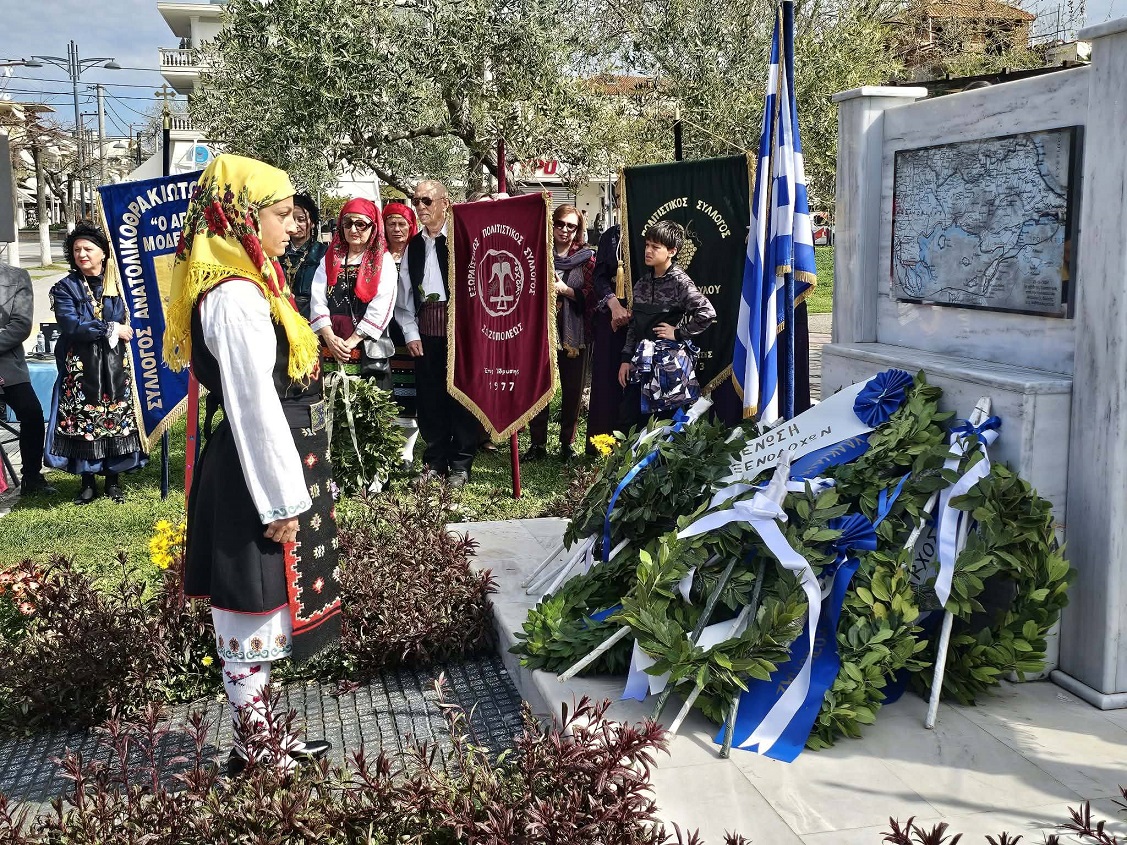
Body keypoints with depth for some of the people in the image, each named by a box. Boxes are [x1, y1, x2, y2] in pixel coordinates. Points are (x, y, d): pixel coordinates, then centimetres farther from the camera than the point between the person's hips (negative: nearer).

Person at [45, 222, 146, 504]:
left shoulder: (118, 285, 6)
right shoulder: (65, 288, 1)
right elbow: (70, 325, -12)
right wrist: (112, 329, -12)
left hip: (116, 366, 1)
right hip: (80, 368, -1)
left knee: (118, 420, 3)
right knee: (82, 422, 1)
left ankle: (114, 479, 16)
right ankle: (87, 482, 13)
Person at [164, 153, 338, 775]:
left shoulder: (247, 285, 12)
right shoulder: (236, 297, -20)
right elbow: (253, 406, -23)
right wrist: (282, 501, -20)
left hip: (268, 467, 10)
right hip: (256, 478, -10)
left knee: (263, 614, 18)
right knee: (256, 614, 2)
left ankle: (259, 731, 31)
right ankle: (252, 748, 16)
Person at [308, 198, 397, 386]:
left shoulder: (383, 262, 3)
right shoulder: (330, 259, 13)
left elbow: (380, 309, -8)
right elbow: (318, 301, 3)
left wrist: (352, 341, -13)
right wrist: (329, 338, -12)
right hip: (330, 350, 3)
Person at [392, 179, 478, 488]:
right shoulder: (414, 245, 14)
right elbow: (404, 294, 14)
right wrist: (410, 332, 6)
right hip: (425, 330, 5)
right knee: (429, 396, 9)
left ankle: (460, 465, 9)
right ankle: (435, 463, 19)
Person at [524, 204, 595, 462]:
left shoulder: (586, 257, 3)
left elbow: (591, 294, -3)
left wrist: (565, 290, -15)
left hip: (573, 332, -1)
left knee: (572, 389, 5)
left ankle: (567, 443, 16)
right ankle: (538, 443, 11)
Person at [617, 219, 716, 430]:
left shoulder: (679, 281, -10)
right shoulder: (643, 282, 9)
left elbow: (707, 313, -21)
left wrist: (679, 333, -13)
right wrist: (626, 359, 9)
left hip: (669, 363, -6)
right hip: (642, 362, 6)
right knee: (627, 421, 6)